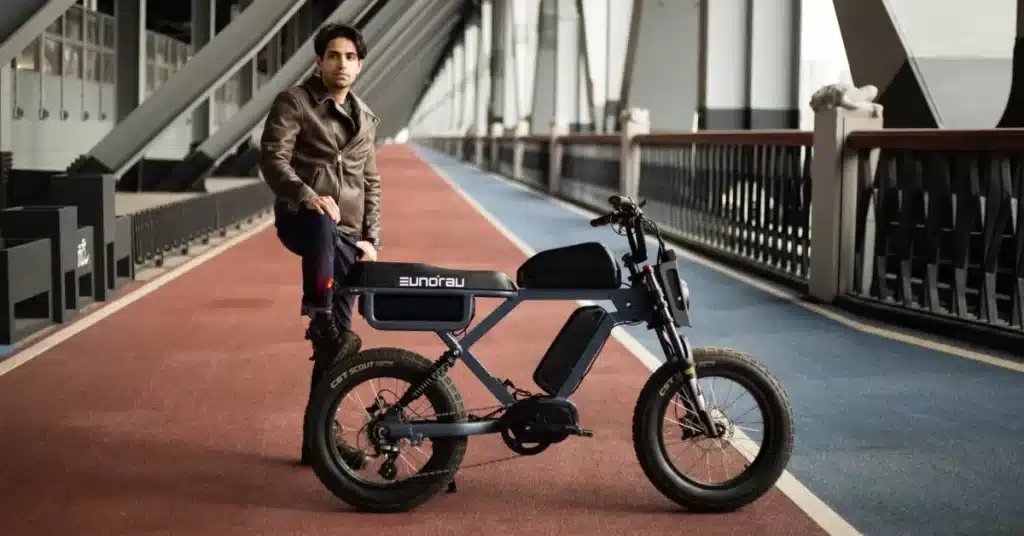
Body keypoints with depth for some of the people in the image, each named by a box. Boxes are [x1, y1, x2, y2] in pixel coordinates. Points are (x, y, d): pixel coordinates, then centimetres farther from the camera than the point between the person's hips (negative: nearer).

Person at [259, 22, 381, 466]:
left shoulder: (365, 118, 18)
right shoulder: (293, 103, -1)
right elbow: (273, 158, -14)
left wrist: (370, 238, 8)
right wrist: (308, 196, -31)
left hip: (346, 236, 5)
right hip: (301, 219, -5)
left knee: (338, 339, 2)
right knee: (322, 226, -44)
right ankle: (321, 325, -37)